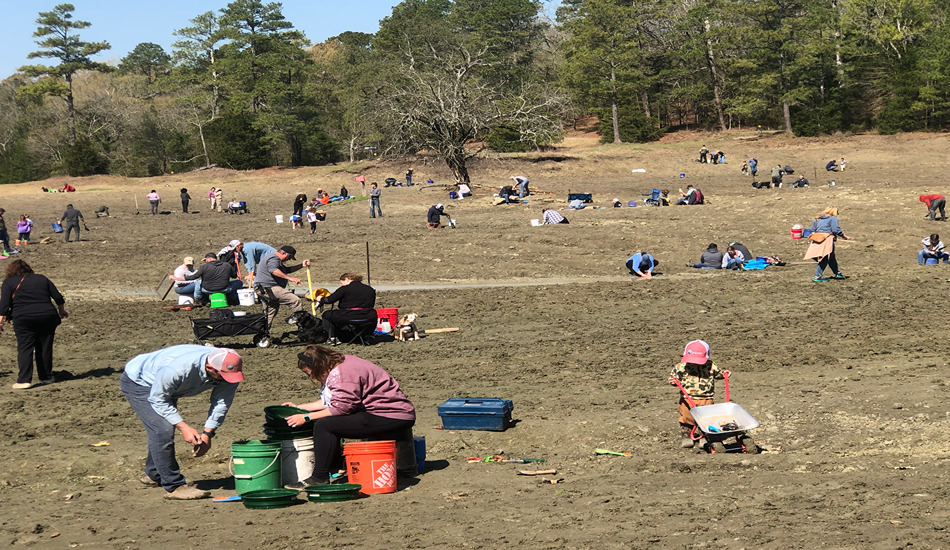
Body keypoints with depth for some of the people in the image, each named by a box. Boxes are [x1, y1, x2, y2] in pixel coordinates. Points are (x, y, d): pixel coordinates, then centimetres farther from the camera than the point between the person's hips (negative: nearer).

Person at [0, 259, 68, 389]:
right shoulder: (41, 278, 17)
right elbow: (58, 298, 14)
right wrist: (61, 311, 28)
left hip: (24, 319, -3)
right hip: (48, 316, 3)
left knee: (25, 348, -2)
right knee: (45, 348, 12)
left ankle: (24, 380, -12)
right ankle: (46, 377, 20)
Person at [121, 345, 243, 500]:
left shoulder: (228, 369, -24)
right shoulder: (178, 368, -43)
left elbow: (222, 403, -12)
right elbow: (158, 400, -29)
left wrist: (207, 433, -20)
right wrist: (183, 427, -33)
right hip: (136, 382, -7)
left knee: (163, 430, 20)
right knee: (163, 430, -20)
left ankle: (153, 475, 43)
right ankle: (174, 486, -13)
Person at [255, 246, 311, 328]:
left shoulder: (276, 259, 26)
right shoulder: (273, 259, -11)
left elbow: (287, 270, 32)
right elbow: (274, 271, -30)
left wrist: (301, 266, 23)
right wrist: (289, 278, -37)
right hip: (270, 289, -12)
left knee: (269, 314, 19)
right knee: (295, 300, -18)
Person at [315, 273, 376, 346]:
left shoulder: (344, 289, -5)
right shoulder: (370, 289, 10)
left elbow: (329, 300, -2)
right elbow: (372, 305, 16)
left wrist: (321, 299, 21)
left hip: (348, 318, -6)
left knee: (326, 315, 18)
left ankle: (333, 338, 9)